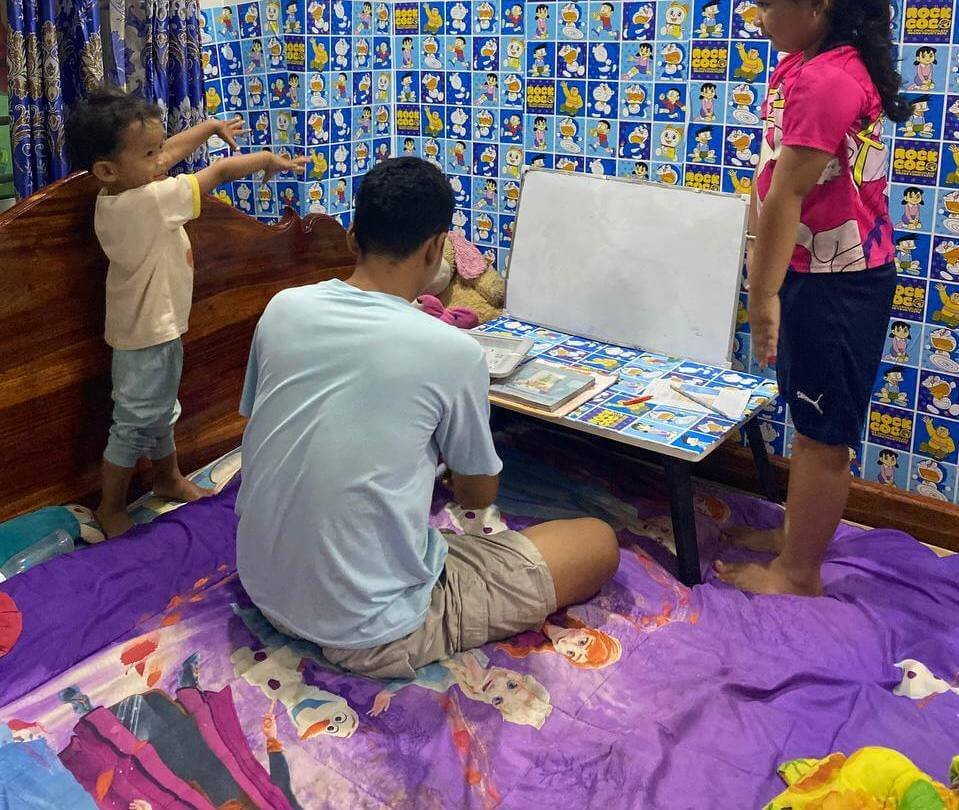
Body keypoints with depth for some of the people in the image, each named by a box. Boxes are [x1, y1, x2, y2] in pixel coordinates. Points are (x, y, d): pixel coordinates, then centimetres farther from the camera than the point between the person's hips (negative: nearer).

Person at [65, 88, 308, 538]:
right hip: (148, 336, -9)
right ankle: (111, 509, 21)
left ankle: (168, 478, 46)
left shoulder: (116, 194, -4)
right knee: (135, 425, 5)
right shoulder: (150, 201, -30)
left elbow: (170, 150, 13)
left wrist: (210, 126, 22)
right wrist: (267, 158, -6)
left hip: (155, 328, 9)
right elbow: (220, 172, -21)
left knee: (161, 411, 26)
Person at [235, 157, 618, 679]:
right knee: (598, 543, 5)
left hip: (262, 587, 7)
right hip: (368, 634, -7)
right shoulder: (452, 351, -18)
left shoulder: (283, 308, -5)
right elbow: (477, 495, -2)